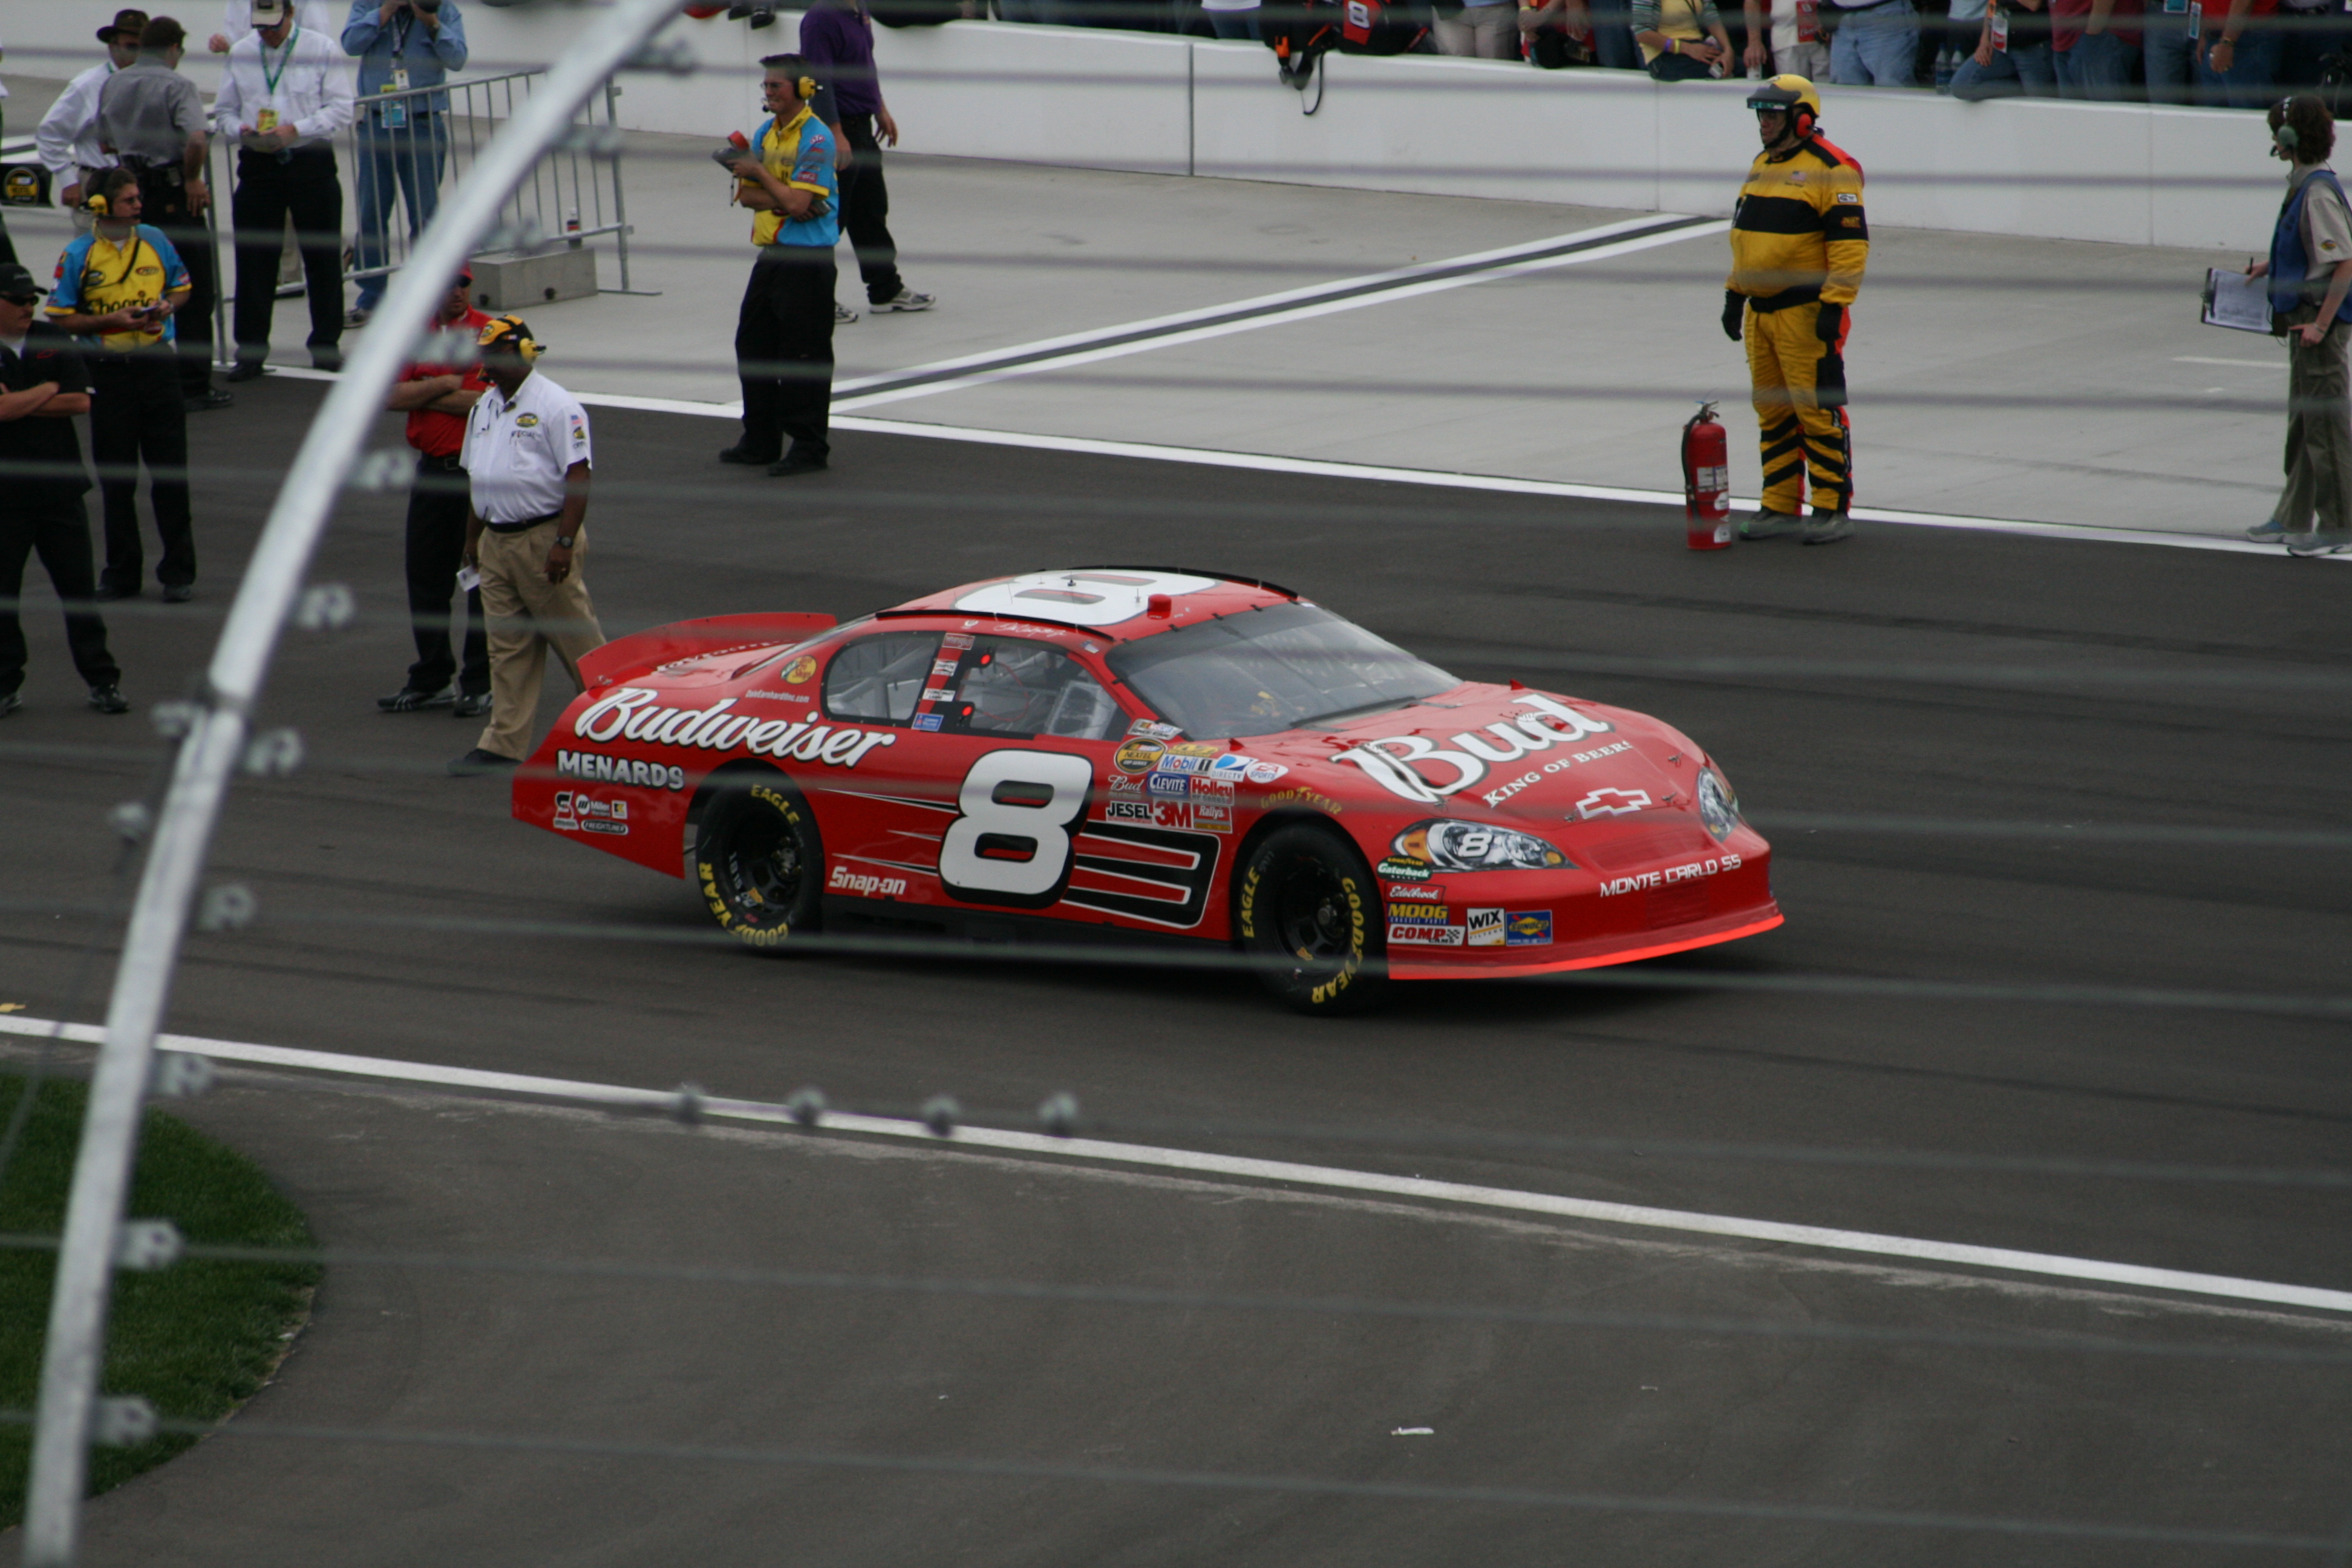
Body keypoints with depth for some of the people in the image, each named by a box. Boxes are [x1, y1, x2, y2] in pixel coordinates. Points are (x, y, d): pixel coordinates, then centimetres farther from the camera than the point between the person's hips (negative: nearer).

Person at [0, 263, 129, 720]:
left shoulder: (54, 342, 6)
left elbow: (81, 403, -3)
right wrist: (49, 391, -5)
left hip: (60, 488, 2)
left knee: (78, 587, 4)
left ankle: (102, 681, 10)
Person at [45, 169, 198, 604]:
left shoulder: (155, 241, 3)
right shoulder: (79, 254, -5)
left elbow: (181, 287, 16)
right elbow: (61, 318, -4)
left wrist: (168, 307, -5)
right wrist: (111, 321, -15)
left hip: (157, 365, 2)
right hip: (108, 371, -2)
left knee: (170, 473, 2)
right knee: (116, 480, 6)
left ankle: (178, 572, 10)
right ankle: (121, 573, 16)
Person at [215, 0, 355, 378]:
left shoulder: (321, 49, -2)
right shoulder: (240, 54, 7)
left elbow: (341, 107, -6)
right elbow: (224, 111, 12)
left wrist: (296, 130, -17)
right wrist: (241, 129, -11)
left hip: (311, 161, -2)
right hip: (258, 164, 2)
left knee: (322, 256, 4)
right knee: (253, 259, 0)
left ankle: (326, 345, 16)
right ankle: (250, 350, 6)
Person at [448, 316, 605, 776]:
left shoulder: (556, 407, -12)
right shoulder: (485, 407, 13)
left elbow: (578, 476, -16)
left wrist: (564, 543, -22)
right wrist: (473, 537, 19)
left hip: (544, 540, -7)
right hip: (497, 542, 8)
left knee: (576, 640, 0)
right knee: (508, 648, 7)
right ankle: (503, 746, 9)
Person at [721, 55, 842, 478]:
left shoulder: (815, 139, -14)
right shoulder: (766, 133, 12)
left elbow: (797, 201, -22)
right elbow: (746, 194, 7)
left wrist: (760, 173, -9)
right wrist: (783, 202, -12)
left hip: (808, 258, -9)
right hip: (771, 253, 9)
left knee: (804, 355, -4)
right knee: (753, 345, 13)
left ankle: (809, 447, 4)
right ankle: (761, 440, 24)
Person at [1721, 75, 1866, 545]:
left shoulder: (1831, 170, -12)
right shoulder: (1761, 167, 16)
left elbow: (1850, 242, -16)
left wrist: (1835, 305, -20)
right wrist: (1735, 293, 22)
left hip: (1806, 312, -9)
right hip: (1761, 309, 9)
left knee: (1818, 410, -6)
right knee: (1773, 412, 12)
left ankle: (1833, 509, 0)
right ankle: (1781, 507, 18)